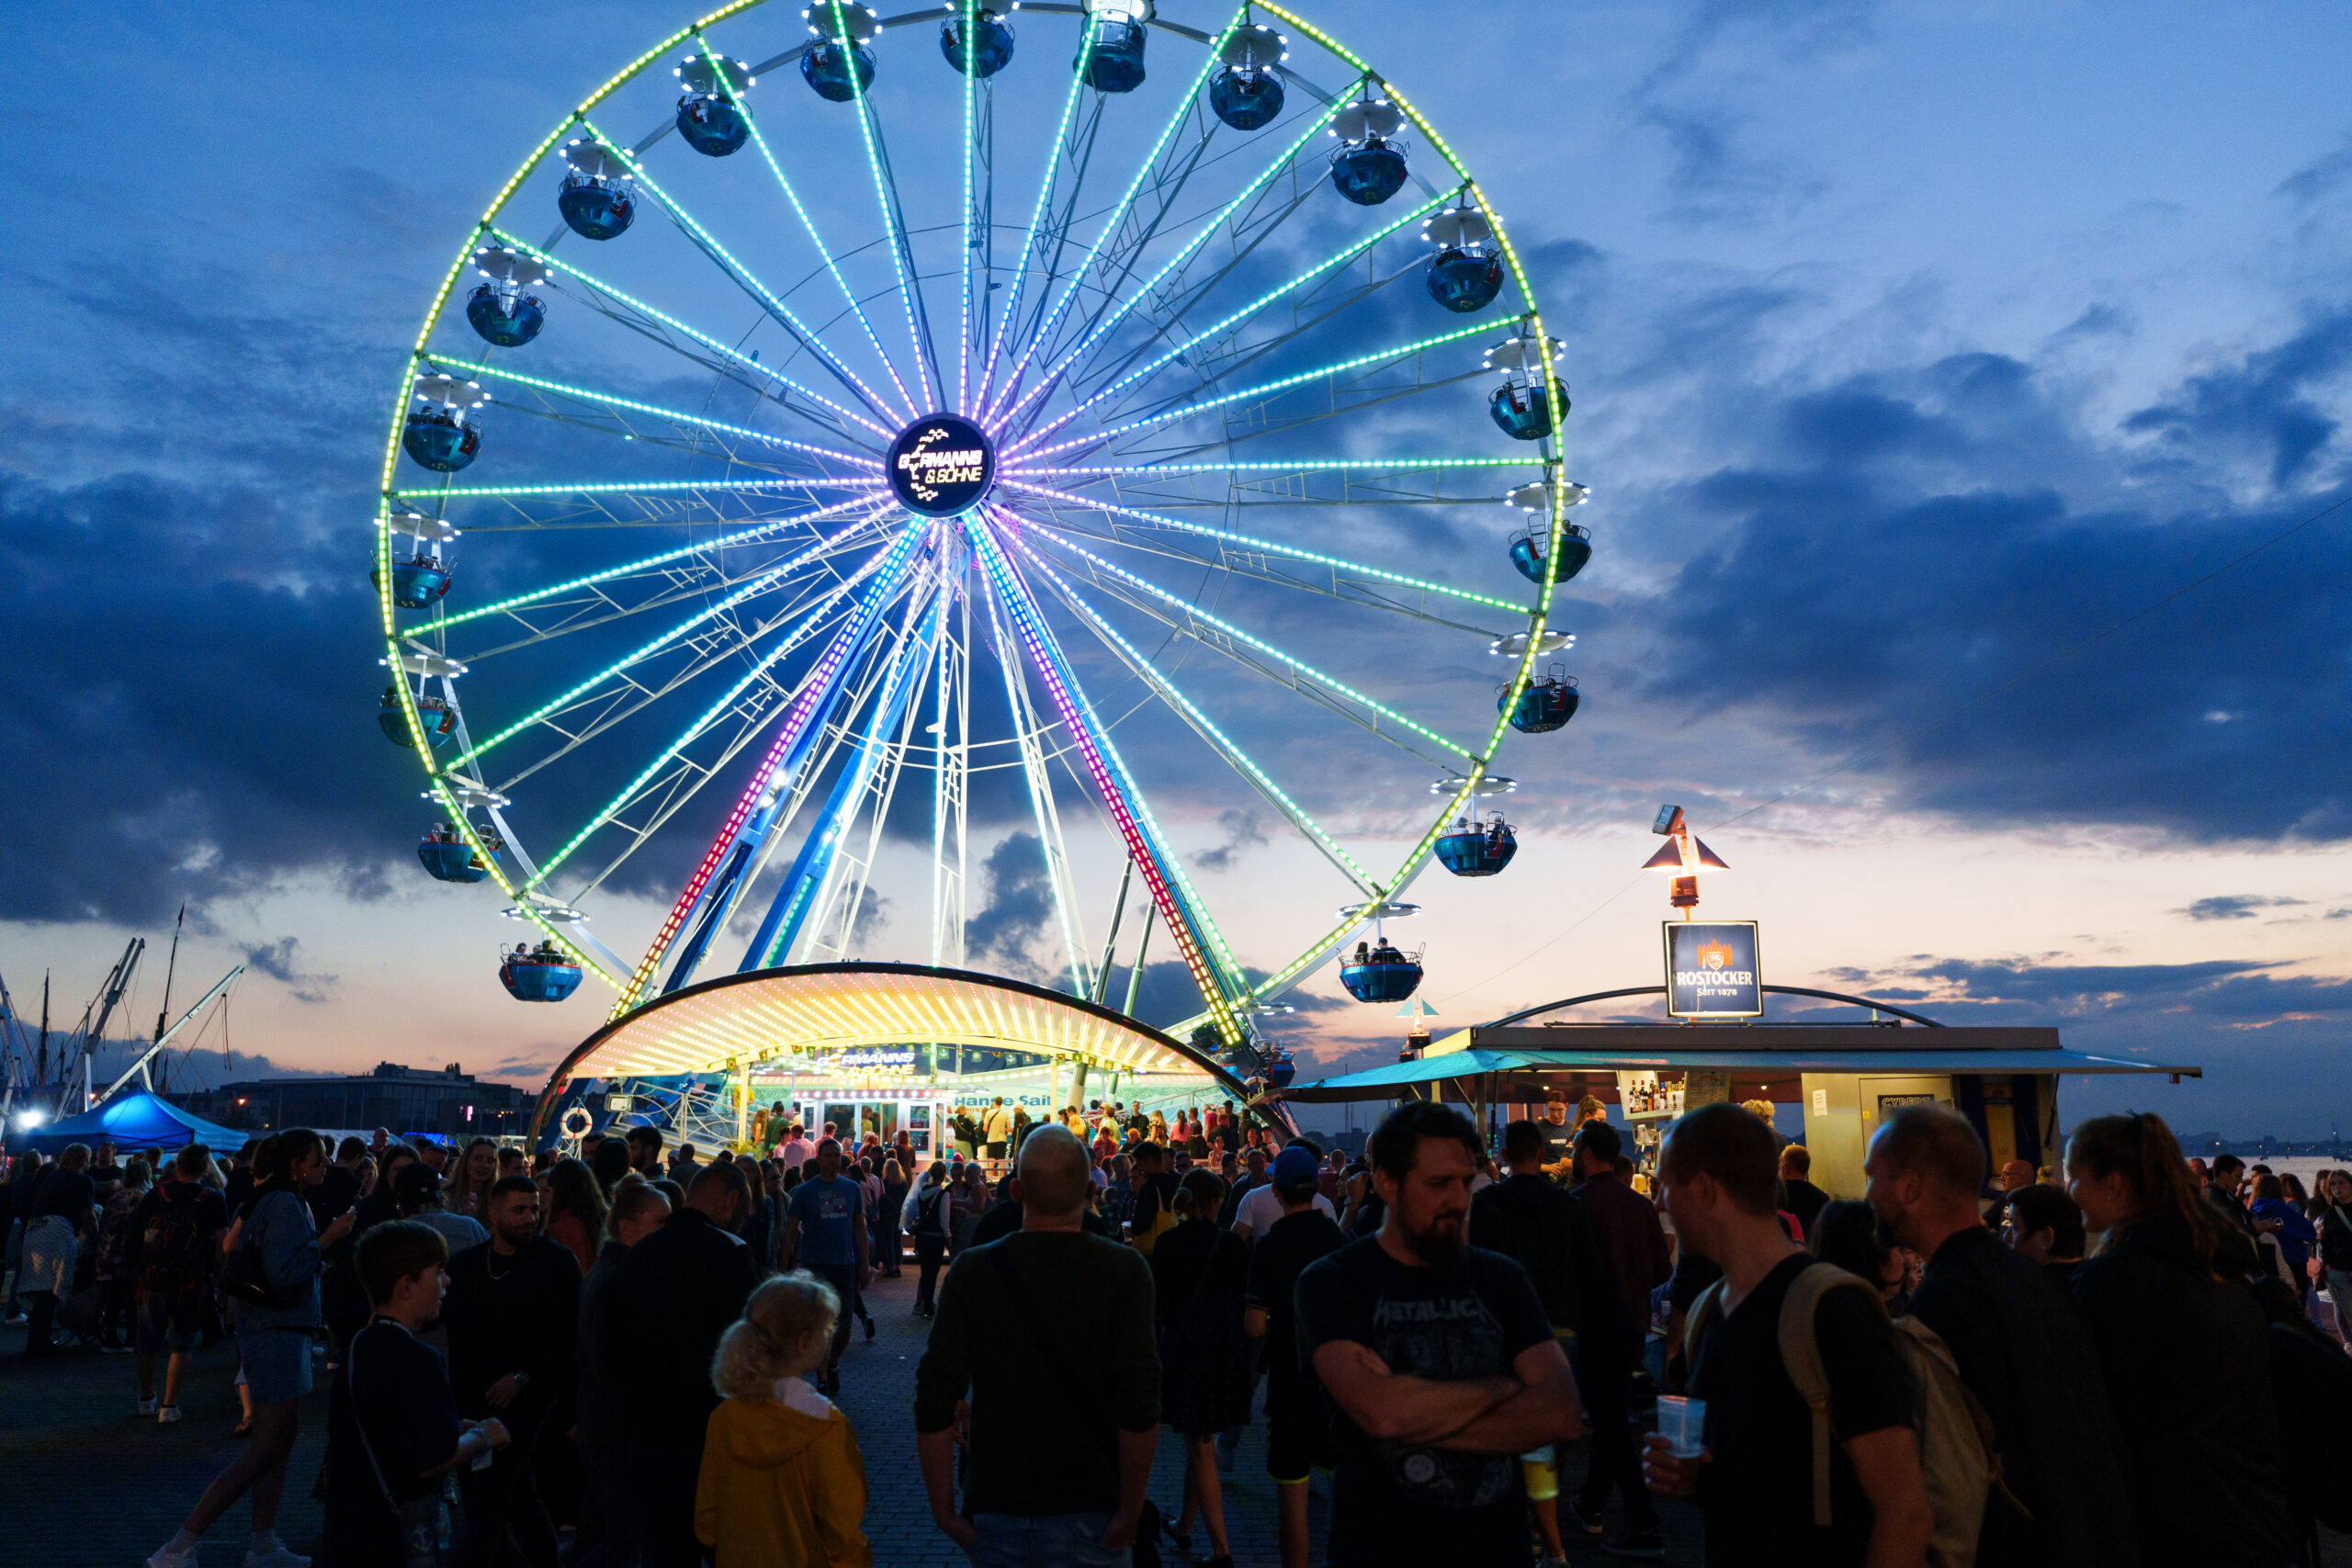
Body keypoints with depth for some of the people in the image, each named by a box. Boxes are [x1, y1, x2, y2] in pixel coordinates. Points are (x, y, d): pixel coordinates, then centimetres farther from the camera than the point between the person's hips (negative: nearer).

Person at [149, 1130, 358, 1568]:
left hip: (272, 1331, 10)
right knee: (268, 1447, -6)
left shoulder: (270, 1200, 11)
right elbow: (283, 1273, -27)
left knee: (279, 1441, 14)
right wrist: (327, 1238, -21)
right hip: (277, 1334, -10)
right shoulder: (285, 1205, -18)